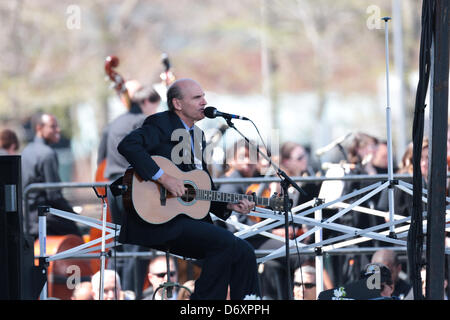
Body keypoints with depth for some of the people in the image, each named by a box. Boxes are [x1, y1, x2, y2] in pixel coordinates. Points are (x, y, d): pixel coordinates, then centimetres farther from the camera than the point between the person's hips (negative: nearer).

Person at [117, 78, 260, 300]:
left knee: (245, 254, -3)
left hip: (189, 219, 8)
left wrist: (229, 205, 8)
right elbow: (128, 145, -23)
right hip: (158, 223, -8)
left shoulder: (197, 135, 21)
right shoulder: (161, 124, -4)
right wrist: (163, 177, -26)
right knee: (225, 242, -23)